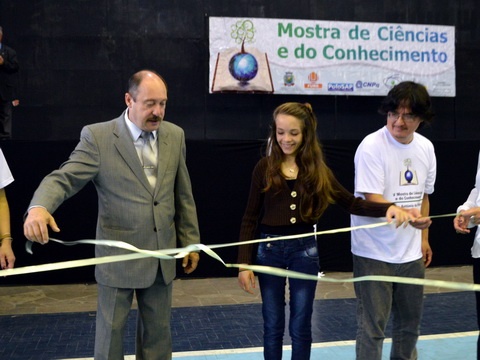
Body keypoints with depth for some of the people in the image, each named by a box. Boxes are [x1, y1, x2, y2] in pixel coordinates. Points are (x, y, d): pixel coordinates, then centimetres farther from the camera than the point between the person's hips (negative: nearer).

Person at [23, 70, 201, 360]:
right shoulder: (97, 136, -11)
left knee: (158, 329, 16)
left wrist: (190, 241, 11)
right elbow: (64, 179, -17)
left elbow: (184, 194, 8)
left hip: (163, 254, 4)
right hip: (119, 255, -3)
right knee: (111, 329, 12)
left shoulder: (175, 135, 2)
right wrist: (39, 207, -39)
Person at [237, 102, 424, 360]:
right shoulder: (265, 168, -5)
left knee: (301, 326, 9)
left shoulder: (317, 170, 0)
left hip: (304, 250, 1)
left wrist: (388, 208, -18)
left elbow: (350, 203, -1)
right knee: (272, 325, 10)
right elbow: (250, 219, -3)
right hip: (270, 249, -1)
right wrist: (244, 262, -8)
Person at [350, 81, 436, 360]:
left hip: (412, 253, 6)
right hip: (375, 253, -6)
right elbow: (373, 201, -22)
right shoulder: (371, 146, -16)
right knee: (372, 326, 0)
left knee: (410, 323, 17)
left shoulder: (426, 148, 5)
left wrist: (424, 237, 15)